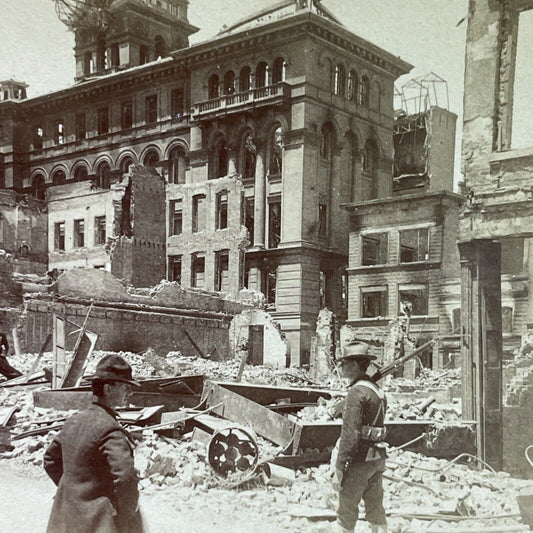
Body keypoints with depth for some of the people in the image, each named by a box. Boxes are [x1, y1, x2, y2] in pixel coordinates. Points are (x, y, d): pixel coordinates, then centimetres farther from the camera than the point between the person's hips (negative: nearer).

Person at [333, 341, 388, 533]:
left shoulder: (356, 392, -15)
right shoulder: (377, 390, 13)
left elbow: (349, 433, -20)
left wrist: (339, 468, -18)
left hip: (359, 459, -9)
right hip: (378, 458, 9)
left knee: (347, 510, 1)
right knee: (376, 509, 13)